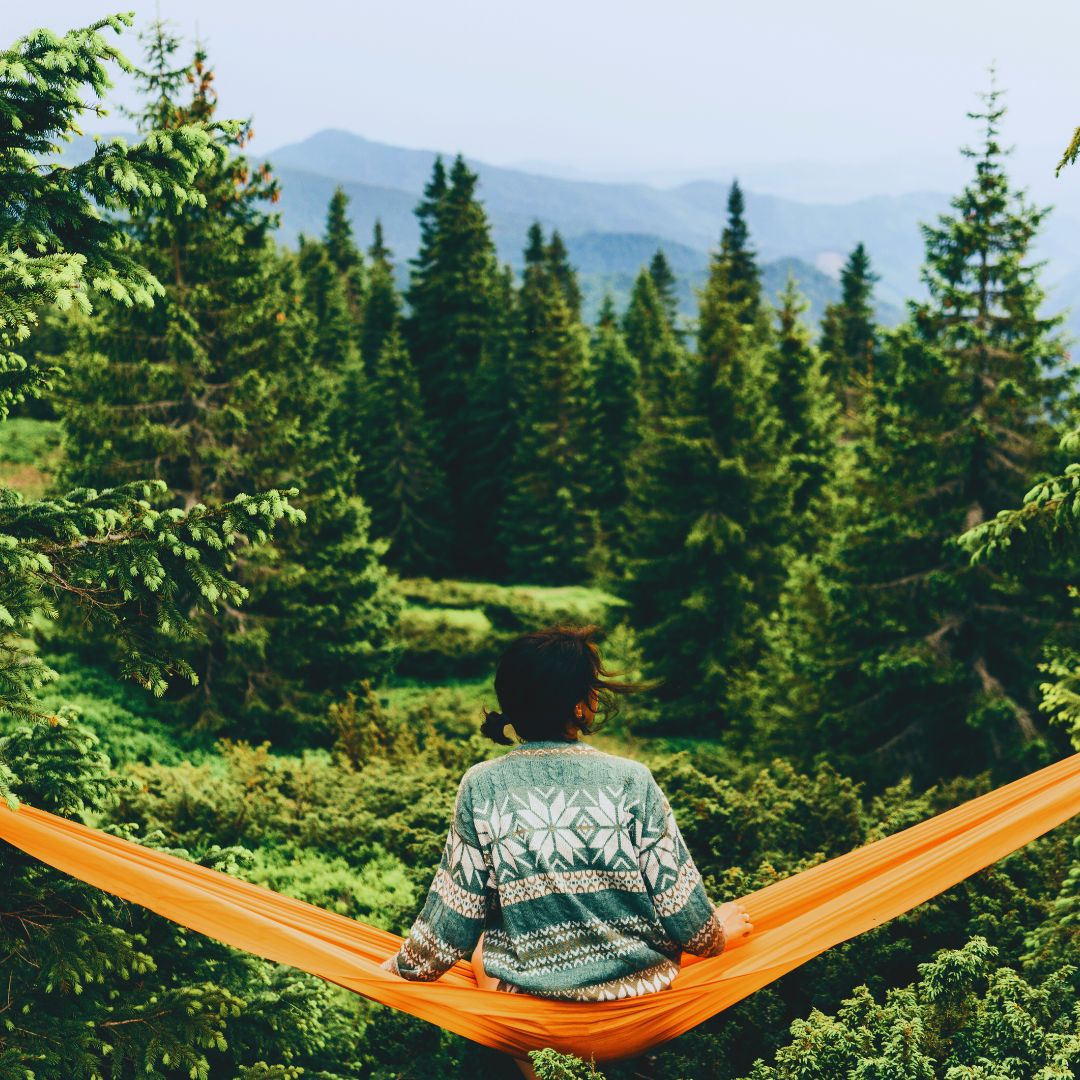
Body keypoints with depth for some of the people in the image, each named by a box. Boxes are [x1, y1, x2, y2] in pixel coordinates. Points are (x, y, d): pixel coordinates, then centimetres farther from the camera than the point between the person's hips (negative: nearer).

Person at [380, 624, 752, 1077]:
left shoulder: (480, 786, -11)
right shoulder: (632, 780, -13)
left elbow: (455, 912, -4)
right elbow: (680, 908, -8)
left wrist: (403, 966, 15)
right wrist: (719, 933, 14)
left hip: (529, 994, 1)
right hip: (640, 989, 0)